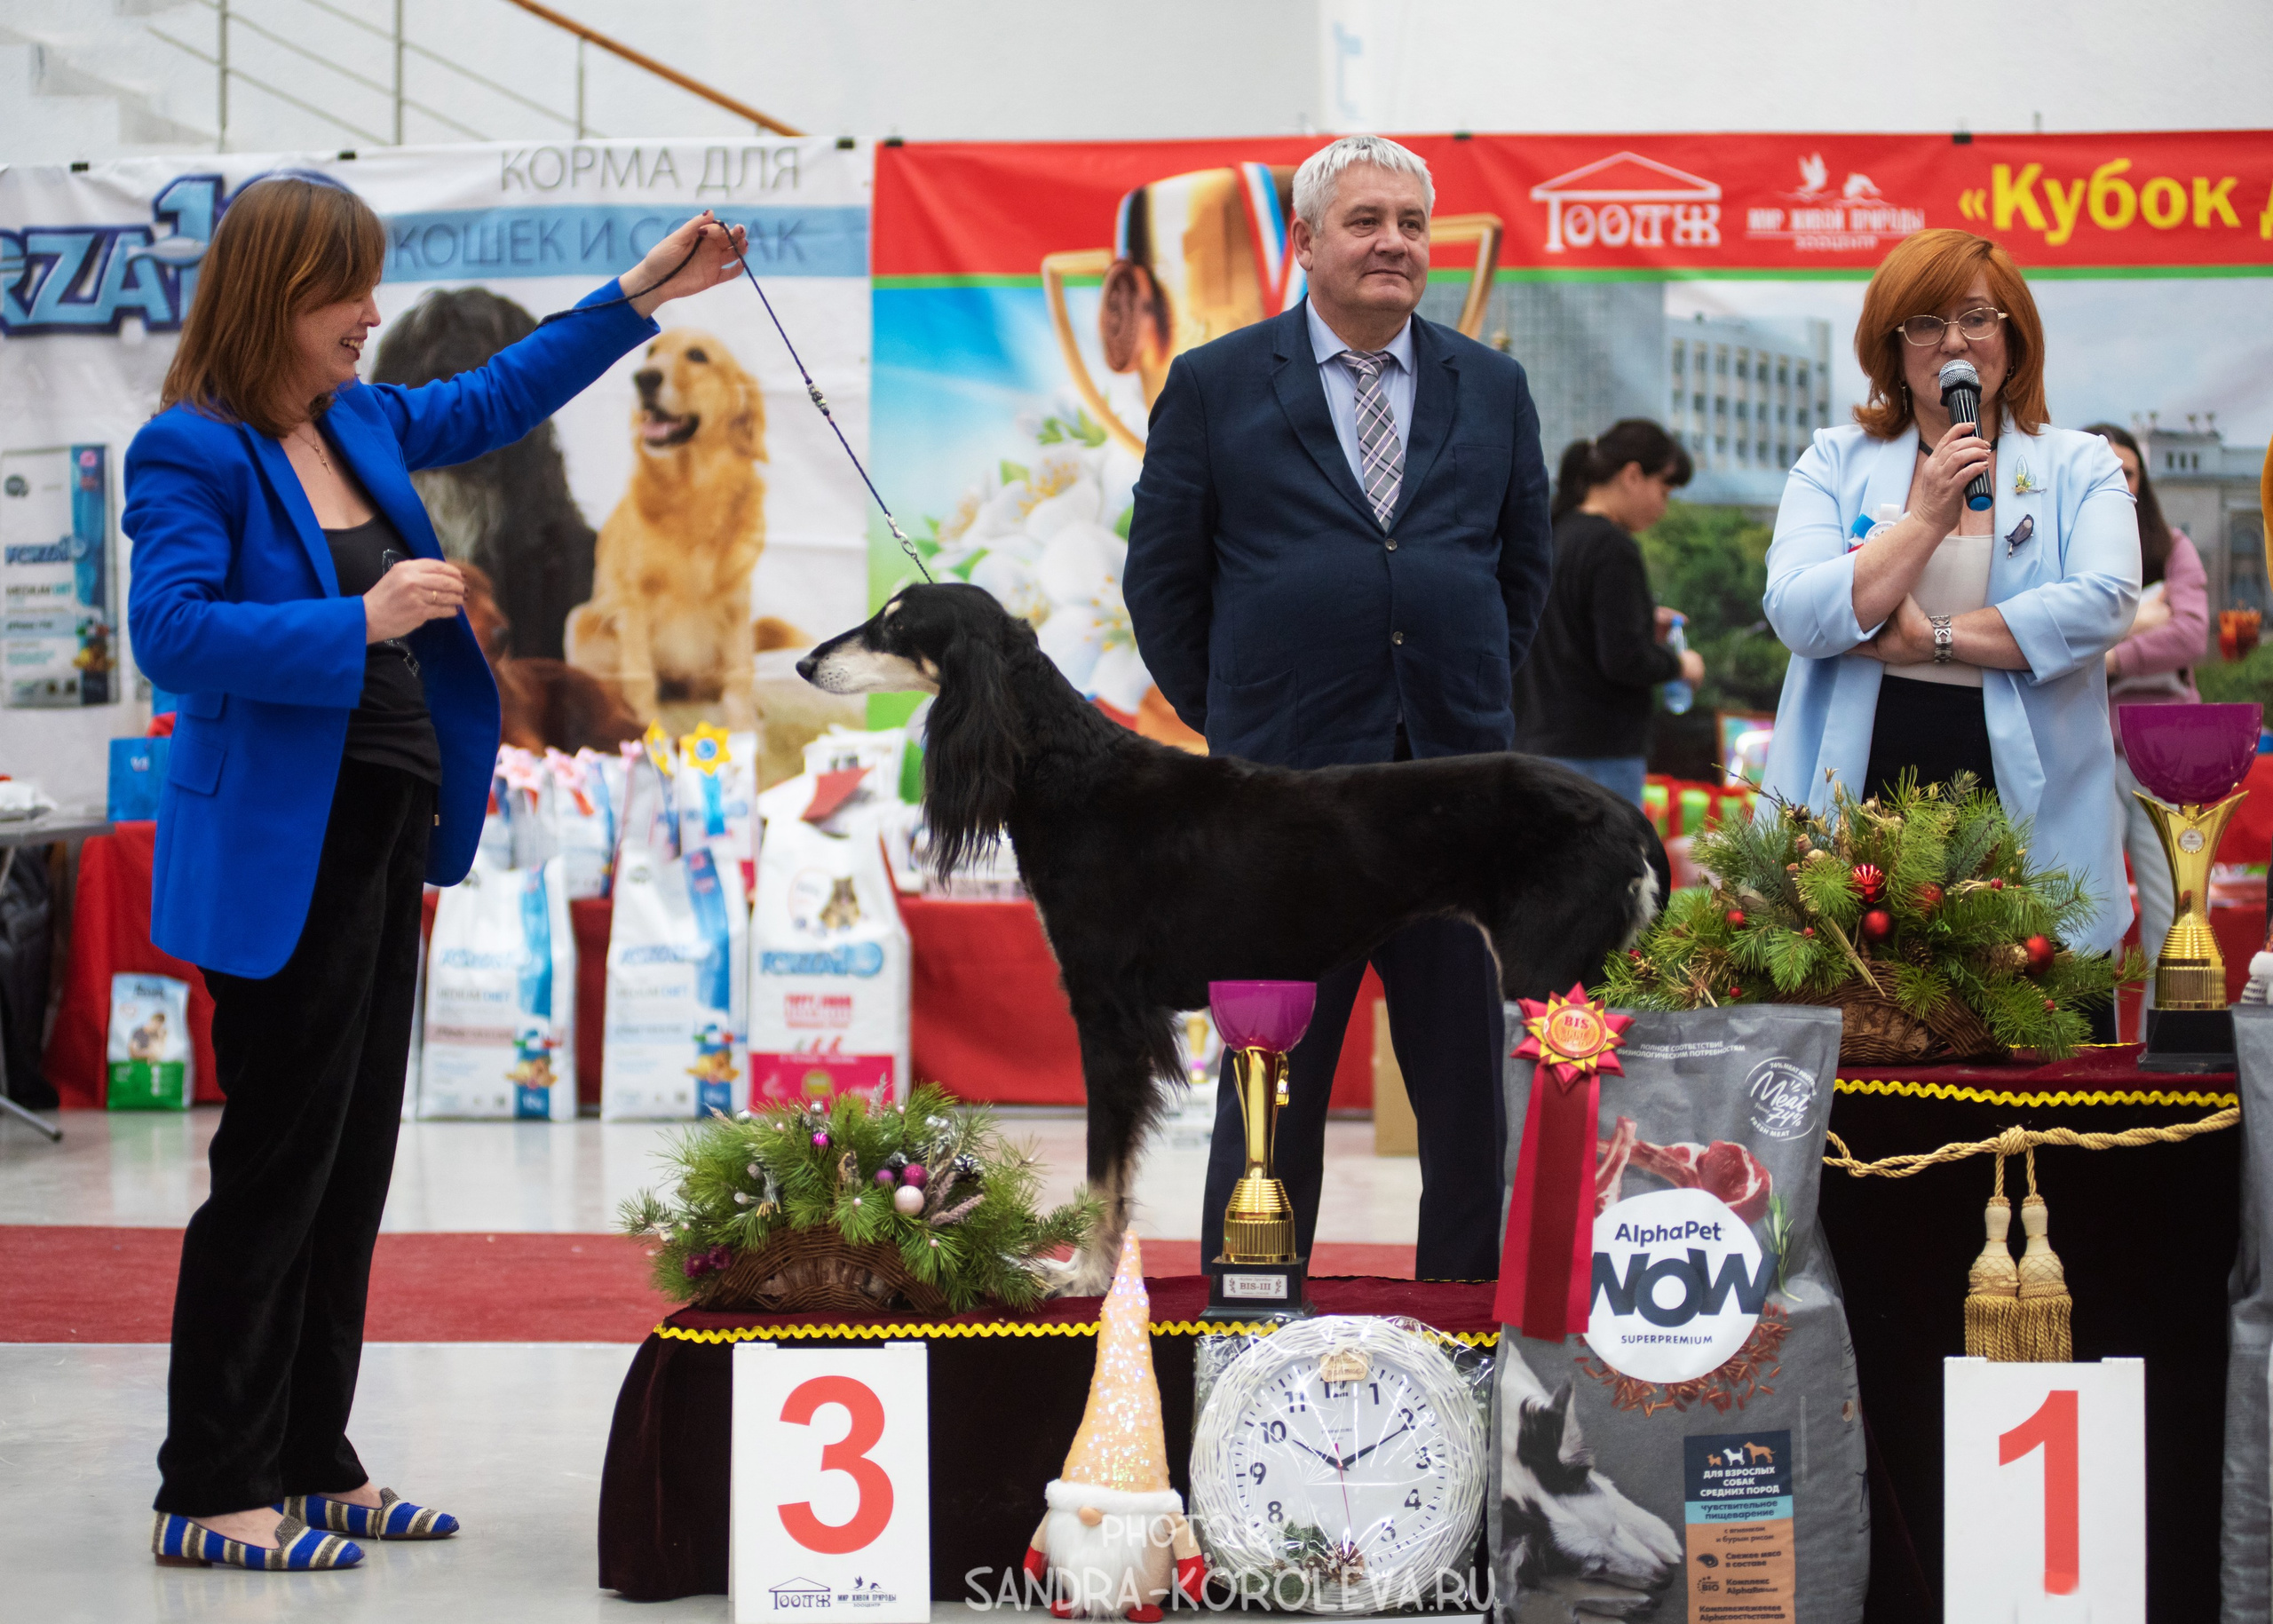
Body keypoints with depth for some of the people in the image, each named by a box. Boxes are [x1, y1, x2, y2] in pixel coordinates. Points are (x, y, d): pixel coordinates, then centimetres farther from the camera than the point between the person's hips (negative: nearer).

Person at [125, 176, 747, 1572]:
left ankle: (312, 1465, 22)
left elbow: (494, 401, 27)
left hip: (382, 832, 9)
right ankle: (212, 1495, 5)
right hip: (281, 853, -9)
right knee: (276, 1166, -4)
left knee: (354, 1162, 13)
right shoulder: (192, 451, -13)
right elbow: (173, 631, -24)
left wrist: (642, 298, 24)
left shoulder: (359, 422, 11)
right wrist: (361, 624, -29)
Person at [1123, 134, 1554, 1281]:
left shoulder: (1492, 390, 11)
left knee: (1467, 1088, 7)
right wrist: (1226, 718, 5)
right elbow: (1161, 574, 5)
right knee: (1274, 1085, 4)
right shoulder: (1214, 386, 3)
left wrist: (1470, 701, 14)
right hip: (1286, 790, -3)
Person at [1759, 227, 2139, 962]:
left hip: (2024, 810, 0)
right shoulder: (1834, 462, 11)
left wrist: (1932, 637, -10)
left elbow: (2103, 604, -8)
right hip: (1859, 796, 0)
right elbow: (1797, 616, -4)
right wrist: (1926, 520, -11)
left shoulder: (2080, 467, 10)